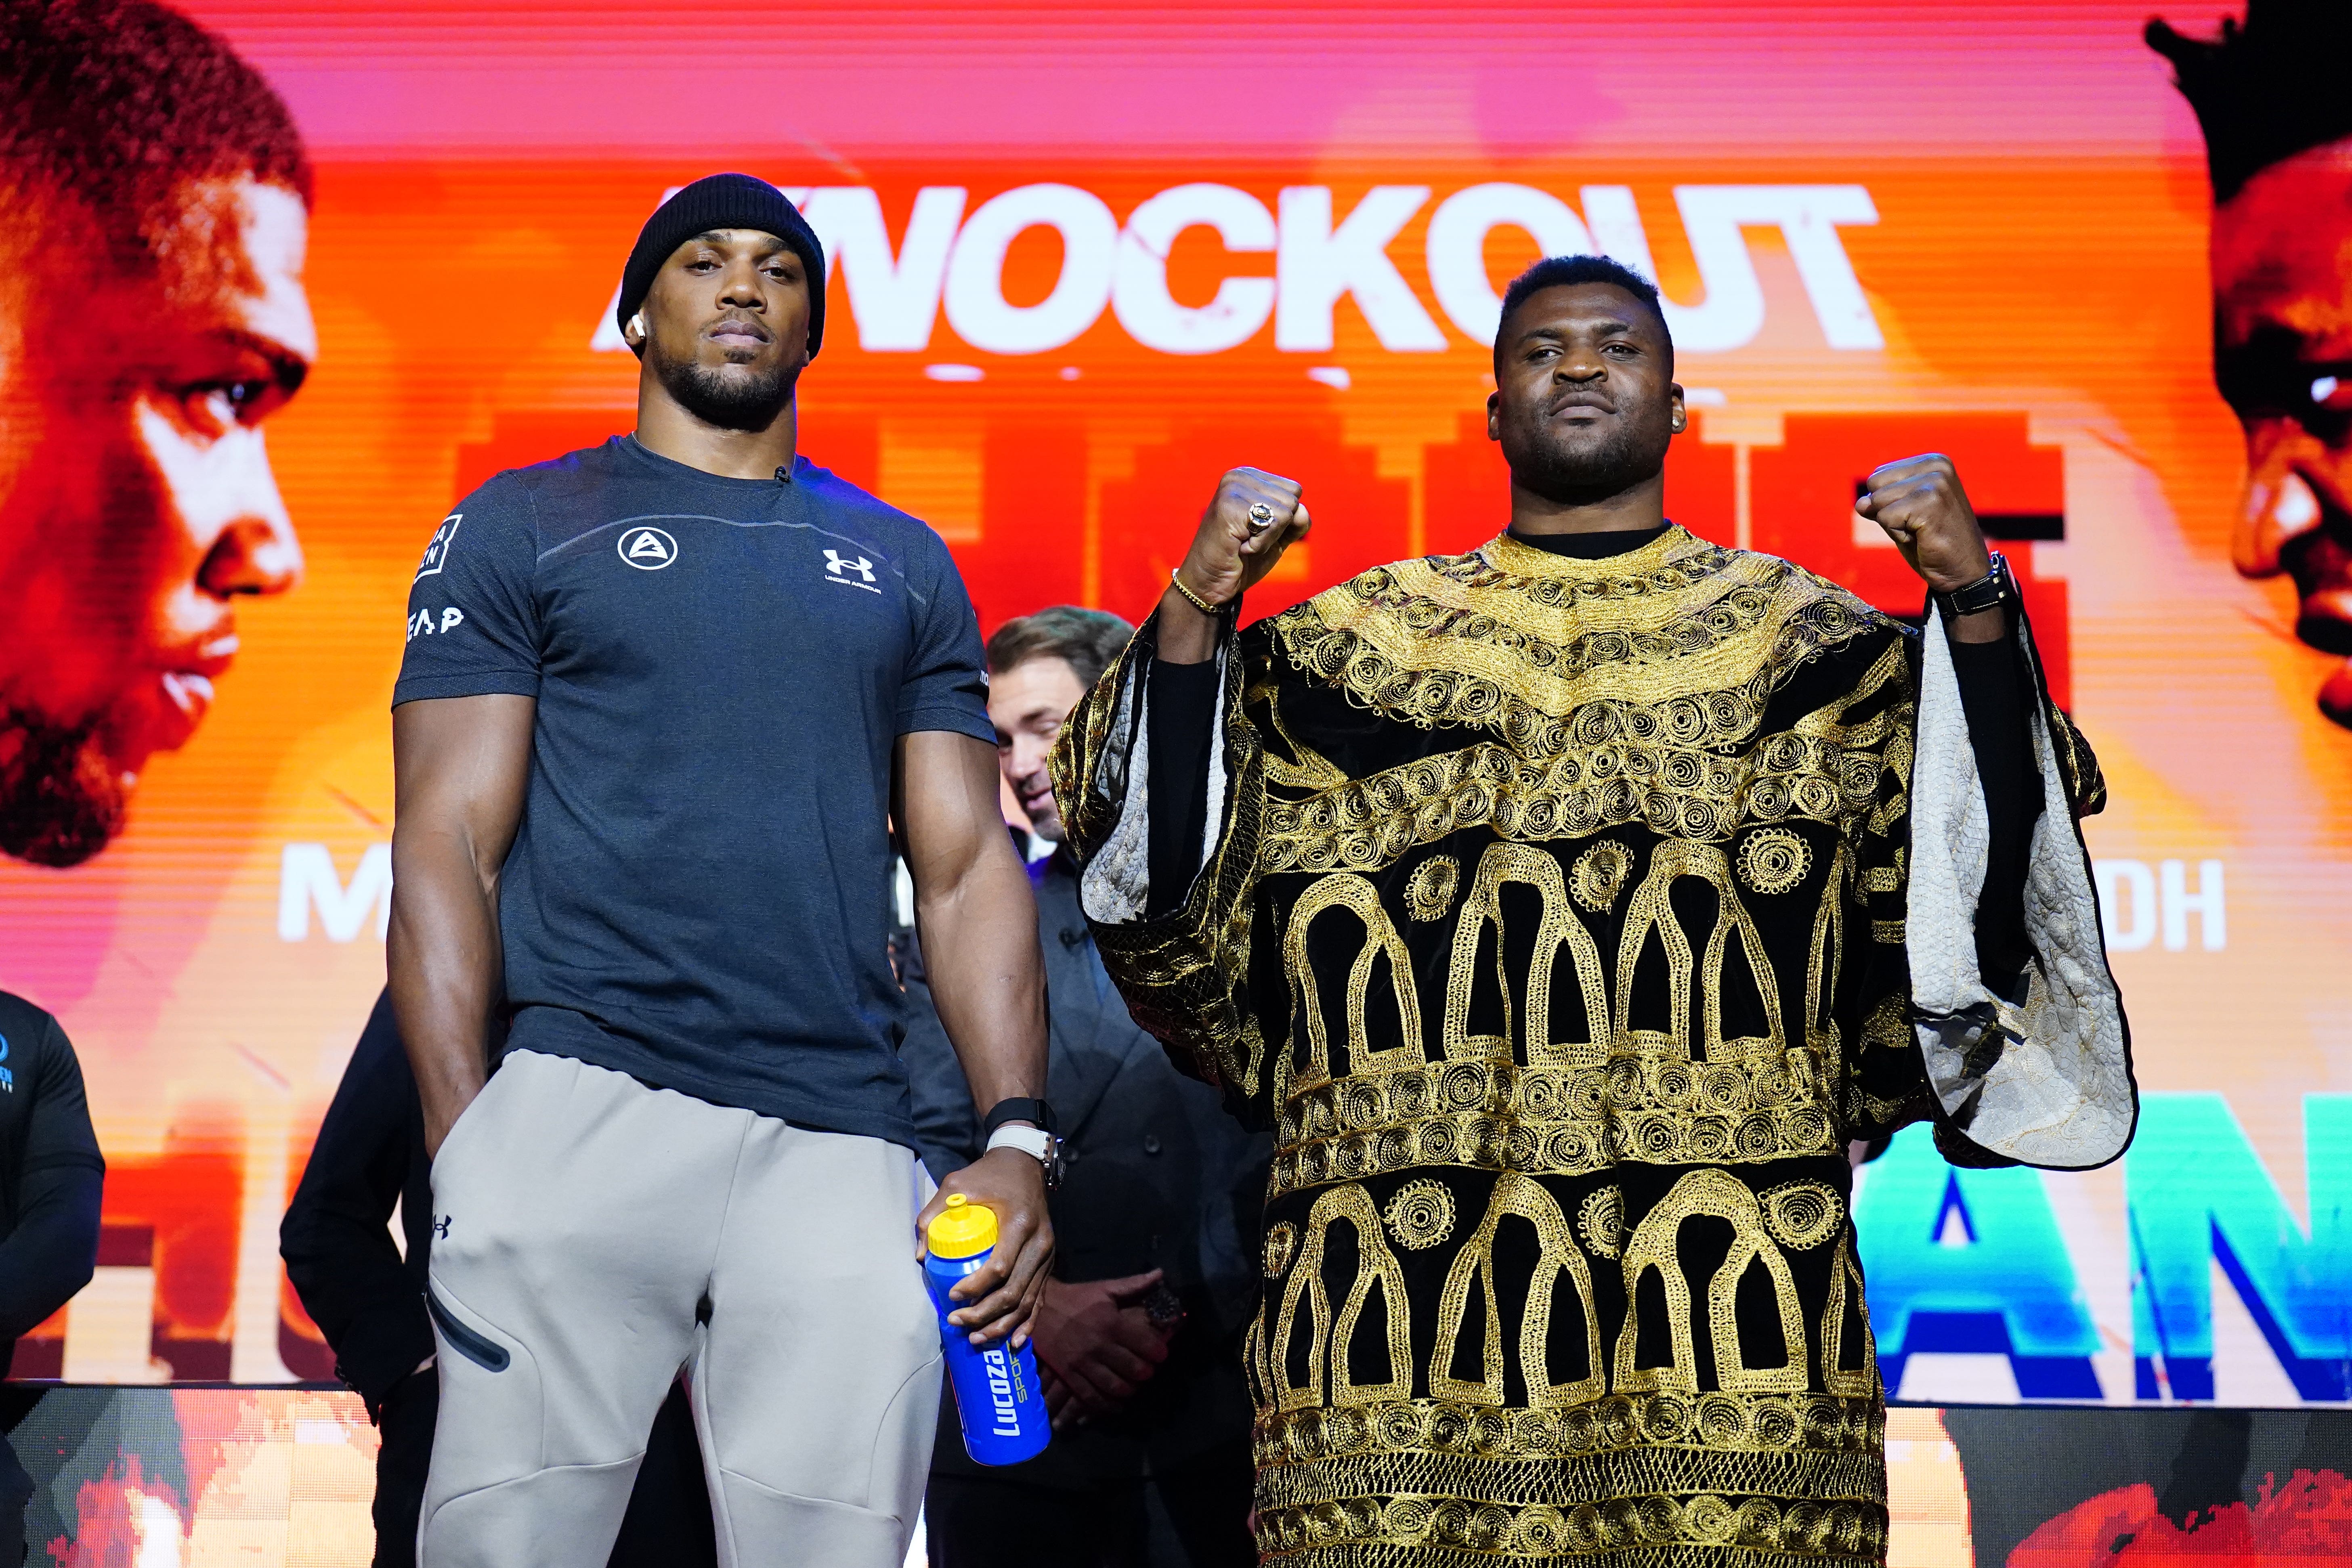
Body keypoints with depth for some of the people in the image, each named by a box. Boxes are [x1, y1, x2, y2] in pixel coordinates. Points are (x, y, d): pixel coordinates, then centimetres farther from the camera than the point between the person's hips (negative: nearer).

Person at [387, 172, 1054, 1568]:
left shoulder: (904, 564, 20)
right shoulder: (522, 528, 11)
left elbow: (968, 865, 15)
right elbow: (449, 841, 3)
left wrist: (1020, 1137, 1)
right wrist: (465, 1139, -9)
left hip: (842, 1144, 2)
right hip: (580, 1107, -2)